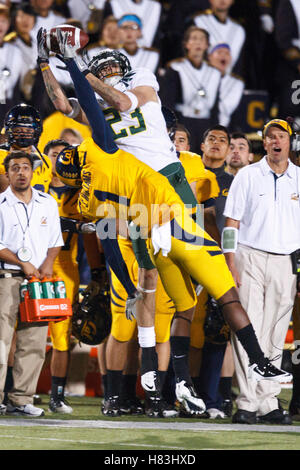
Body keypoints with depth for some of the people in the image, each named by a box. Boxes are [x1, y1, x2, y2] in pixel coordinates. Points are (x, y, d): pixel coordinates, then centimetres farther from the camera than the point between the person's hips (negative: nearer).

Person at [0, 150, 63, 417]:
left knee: (34, 342, -1)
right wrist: (23, 264, -10)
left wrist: (48, 263, -1)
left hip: (38, 278, 4)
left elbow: (56, 240, 17)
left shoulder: (48, 204, 13)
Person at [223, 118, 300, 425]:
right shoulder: (247, 176, 5)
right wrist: (231, 264, -6)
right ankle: (248, 403, -11)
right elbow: (232, 222, 3)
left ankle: (269, 403, 7)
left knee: (275, 336, 4)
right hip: (250, 258, -2)